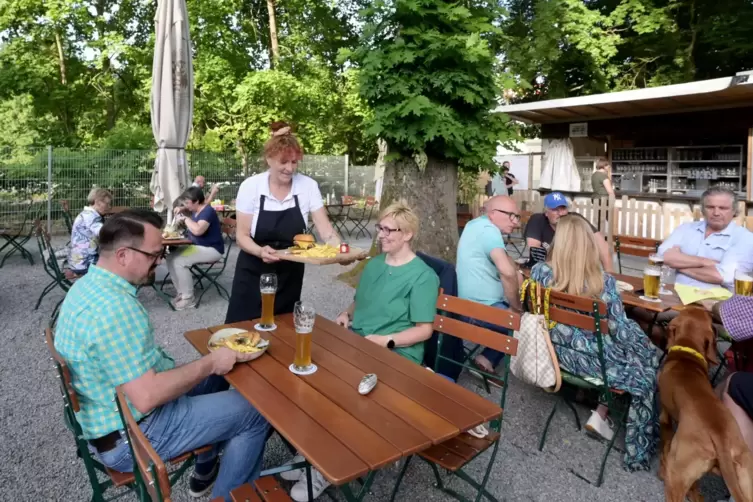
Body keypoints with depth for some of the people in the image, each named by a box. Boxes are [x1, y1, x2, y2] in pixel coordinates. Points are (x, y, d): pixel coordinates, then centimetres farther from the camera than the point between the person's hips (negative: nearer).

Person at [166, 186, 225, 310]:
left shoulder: (208, 211, -21)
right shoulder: (196, 210, 7)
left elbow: (198, 230, -38)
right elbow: (187, 208, 33)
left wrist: (185, 218, -21)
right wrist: (181, 209, 9)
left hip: (212, 250, -10)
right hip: (198, 246, 10)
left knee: (179, 261, -25)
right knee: (170, 258, -3)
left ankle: (188, 299, -14)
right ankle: (181, 293, 3)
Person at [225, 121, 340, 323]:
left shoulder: (308, 186, -8)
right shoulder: (251, 186, -12)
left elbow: (325, 230, -10)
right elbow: (242, 235, -9)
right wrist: (260, 251, -30)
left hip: (290, 275, 2)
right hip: (253, 273, -1)